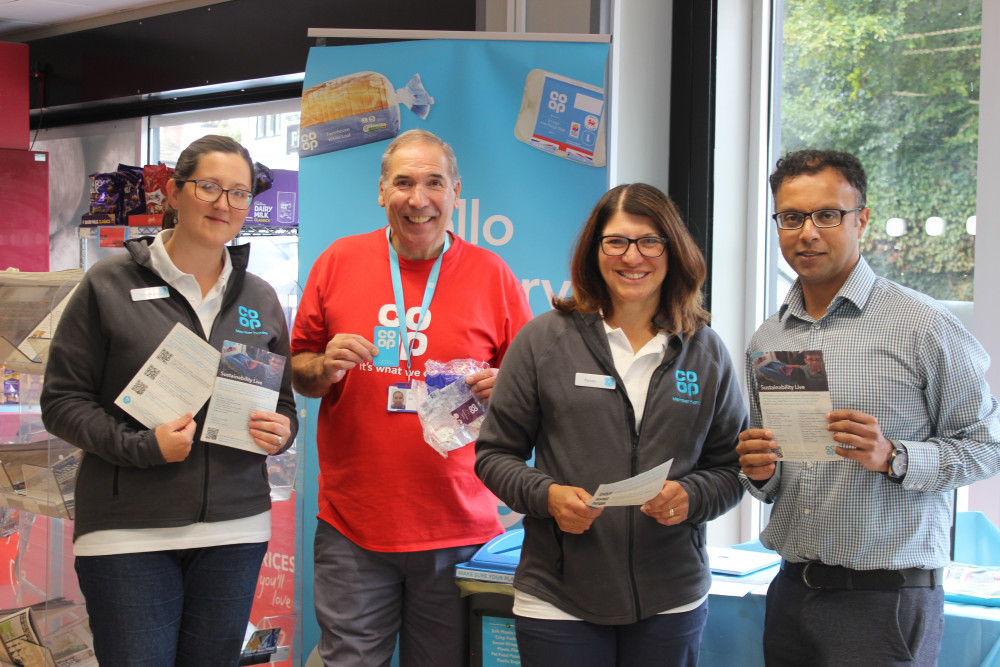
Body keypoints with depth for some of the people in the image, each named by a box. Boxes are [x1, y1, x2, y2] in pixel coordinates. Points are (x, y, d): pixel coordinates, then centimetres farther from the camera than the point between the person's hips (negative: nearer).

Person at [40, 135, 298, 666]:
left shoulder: (260, 298, 10)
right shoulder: (110, 283, -1)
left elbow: (283, 401, 18)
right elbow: (62, 401, -3)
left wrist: (281, 431, -5)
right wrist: (142, 446, -17)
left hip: (235, 527, 4)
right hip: (127, 532, -3)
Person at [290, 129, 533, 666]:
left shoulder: (492, 275, 2)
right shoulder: (337, 262, 4)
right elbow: (297, 371, 11)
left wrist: (502, 386, -13)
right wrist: (325, 368, -11)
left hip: (458, 533, 0)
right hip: (352, 526, 1)